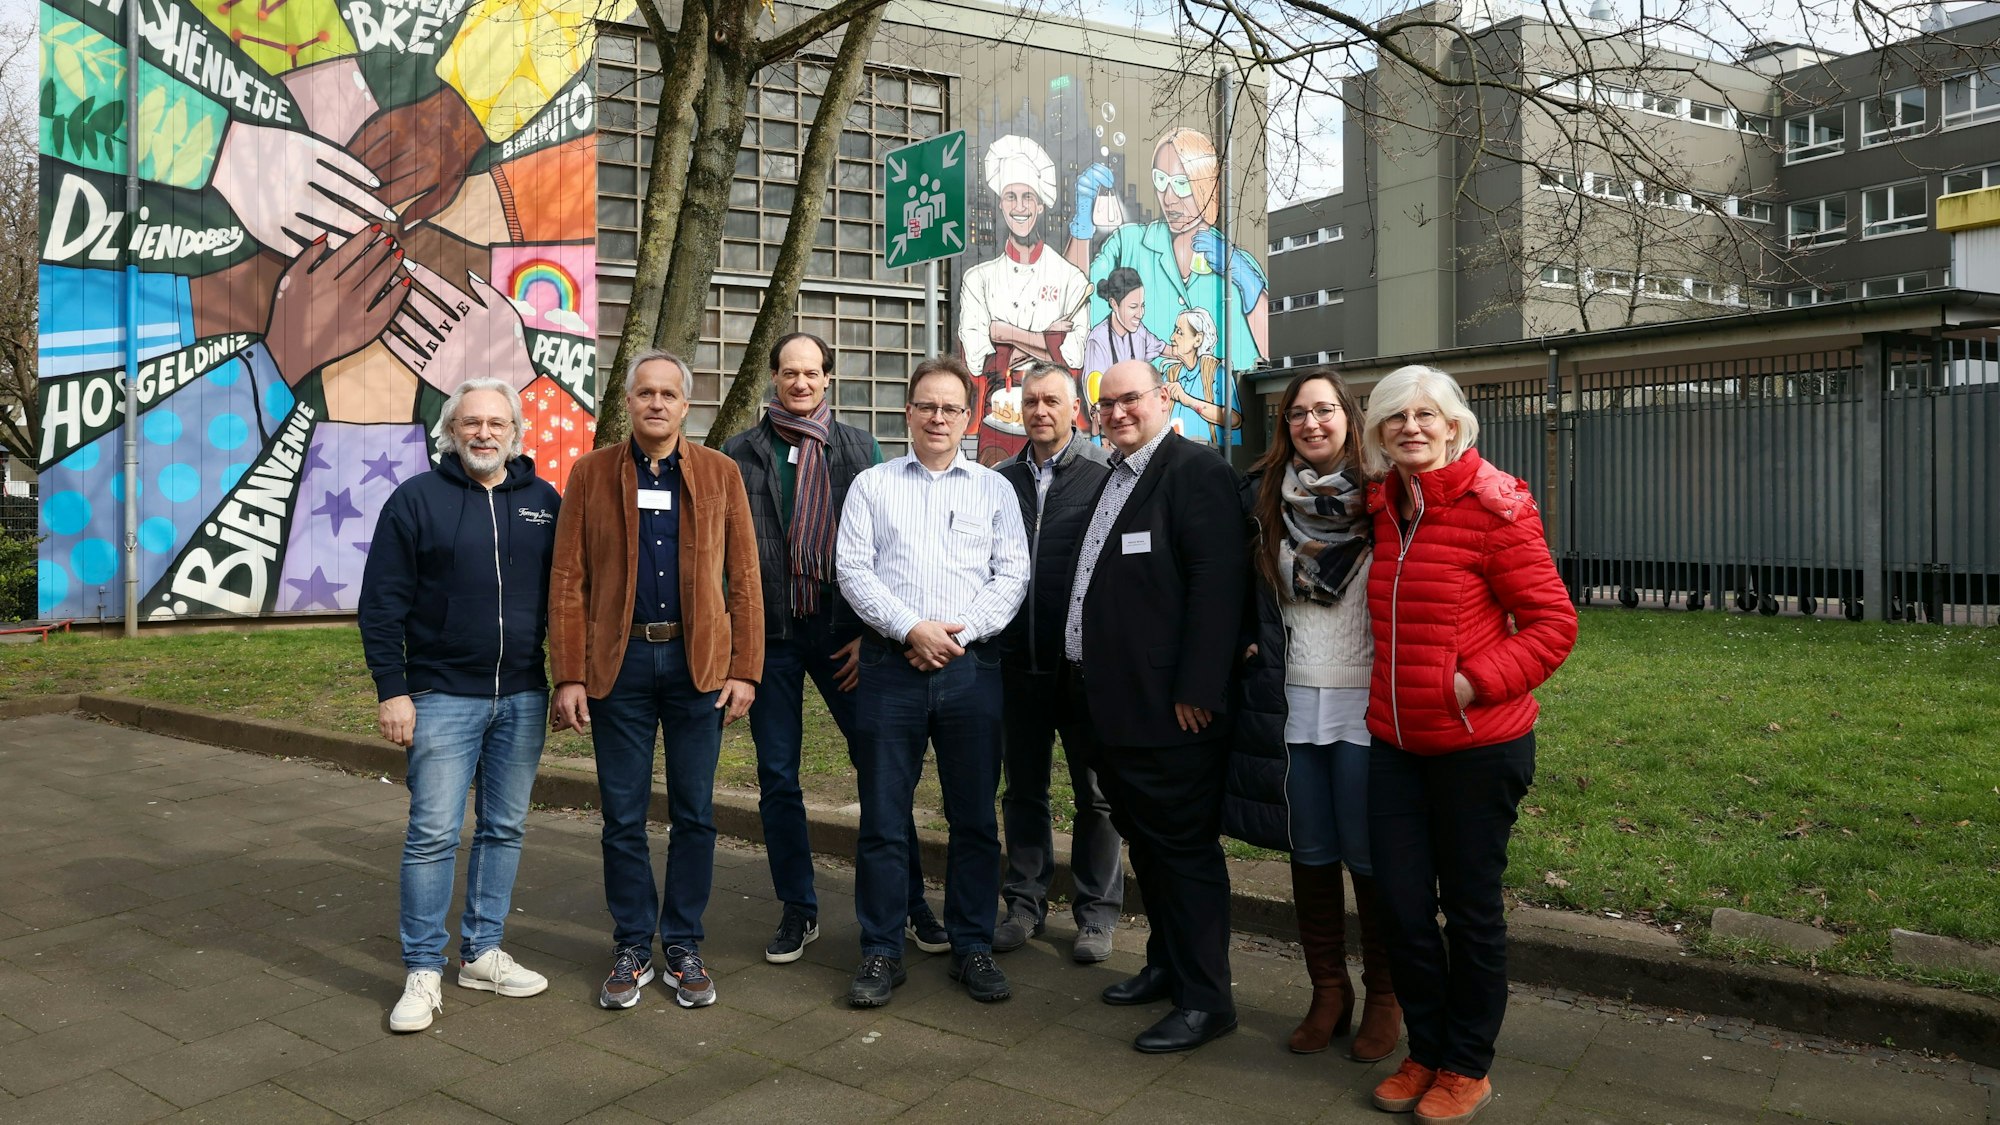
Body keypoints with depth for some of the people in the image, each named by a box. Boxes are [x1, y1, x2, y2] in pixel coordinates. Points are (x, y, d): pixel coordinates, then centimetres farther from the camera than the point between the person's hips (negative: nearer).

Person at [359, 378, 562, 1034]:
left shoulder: (544, 501, 7)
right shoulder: (416, 499, -1)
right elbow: (382, 604, -3)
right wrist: (391, 691, -8)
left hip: (523, 697, 3)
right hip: (443, 697, -3)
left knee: (504, 829, 10)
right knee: (433, 834, -2)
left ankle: (482, 954, 24)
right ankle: (423, 973, 10)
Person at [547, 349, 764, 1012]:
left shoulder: (721, 474, 4)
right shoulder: (591, 474, 4)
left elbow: (743, 578, 3)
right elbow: (568, 582, 1)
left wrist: (745, 671, -3)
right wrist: (569, 676, -5)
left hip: (699, 662, 0)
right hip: (619, 662, 0)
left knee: (694, 814, 8)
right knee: (623, 817, 8)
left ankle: (684, 947, 22)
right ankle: (632, 949, 23)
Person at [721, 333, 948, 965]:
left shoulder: (860, 450, 7)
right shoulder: (739, 454, 7)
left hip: (843, 634, 0)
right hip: (769, 635, 1)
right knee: (778, 781, 7)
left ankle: (911, 902, 14)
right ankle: (798, 911, 22)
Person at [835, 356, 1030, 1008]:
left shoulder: (994, 490, 11)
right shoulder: (872, 485, 9)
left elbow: (1013, 575, 3)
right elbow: (853, 568, -1)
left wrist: (958, 631, -10)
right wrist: (912, 629, -12)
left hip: (971, 666, 1)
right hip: (891, 664, -1)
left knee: (974, 816, 7)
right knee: (883, 818, 3)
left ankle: (972, 947, 19)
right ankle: (881, 952, 15)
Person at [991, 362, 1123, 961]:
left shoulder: (1105, 474, -5)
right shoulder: (1003, 479, 8)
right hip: (1019, 664, 4)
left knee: (1096, 794, 8)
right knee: (1024, 790, 14)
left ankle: (1097, 913, 21)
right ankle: (1025, 903, 27)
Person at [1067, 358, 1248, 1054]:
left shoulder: (1197, 471, -11)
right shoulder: (1112, 478, 17)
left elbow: (1218, 582, -18)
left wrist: (1196, 692, -21)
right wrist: (1086, 682, 15)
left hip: (1169, 709, -9)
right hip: (1113, 705, 9)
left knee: (1184, 849, 0)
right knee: (1143, 841, 18)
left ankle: (1205, 1001, 11)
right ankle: (1167, 965, 33)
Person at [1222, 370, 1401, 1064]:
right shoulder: (1263, 499, 6)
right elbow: (1244, 590, 18)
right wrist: (1245, 644, 7)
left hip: (1366, 704, -3)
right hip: (1290, 702, 3)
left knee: (1368, 855, 3)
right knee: (1310, 852, 11)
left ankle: (1384, 996, 21)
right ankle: (1328, 990, 26)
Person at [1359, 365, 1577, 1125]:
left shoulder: (1493, 507, -12)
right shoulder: (1385, 507, 7)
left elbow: (1553, 622, -12)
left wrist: (1477, 681, -21)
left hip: (1476, 744, -5)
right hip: (1395, 742, 5)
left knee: (1470, 908, 9)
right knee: (1401, 904, 10)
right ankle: (1426, 1053, 30)